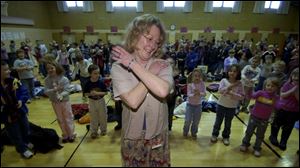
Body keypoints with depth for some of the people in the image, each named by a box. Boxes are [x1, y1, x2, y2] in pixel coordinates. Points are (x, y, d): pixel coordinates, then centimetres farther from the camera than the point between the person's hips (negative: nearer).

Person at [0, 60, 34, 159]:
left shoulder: (13, 81, -9)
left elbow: (24, 92, -2)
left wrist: (21, 100, -18)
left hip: (20, 111, 4)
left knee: (25, 129, 24)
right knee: (15, 135, 14)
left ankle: (26, 143, 51)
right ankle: (23, 150, 36)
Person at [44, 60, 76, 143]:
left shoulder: (64, 79, -16)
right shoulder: (47, 80, -7)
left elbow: (67, 90, -19)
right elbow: (46, 91, -12)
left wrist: (62, 95, -36)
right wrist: (54, 90, -29)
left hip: (65, 101, -3)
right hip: (55, 103, 3)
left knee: (68, 118, 9)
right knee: (60, 120, 17)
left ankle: (71, 135, 26)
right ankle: (65, 135, 33)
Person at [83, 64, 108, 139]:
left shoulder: (101, 82, -15)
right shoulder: (88, 83, -13)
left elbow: (106, 92, -11)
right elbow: (85, 94, -5)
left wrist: (98, 93, -25)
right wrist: (90, 94, -24)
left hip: (101, 101, 0)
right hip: (92, 102, 1)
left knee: (103, 116, 14)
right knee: (93, 118, 15)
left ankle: (103, 129, 36)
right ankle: (94, 132, 33)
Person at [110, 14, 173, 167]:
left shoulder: (163, 66, -10)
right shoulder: (118, 67, -13)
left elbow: (163, 91, -33)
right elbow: (133, 101, -27)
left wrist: (132, 64, -26)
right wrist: (152, 72, -21)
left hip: (157, 136, 1)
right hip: (132, 138, 0)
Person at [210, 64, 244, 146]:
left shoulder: (239, 84, -9)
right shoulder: (224, 80, -10)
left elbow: (242, 97, -12)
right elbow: (220, 90, -23)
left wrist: (232, 93, -25)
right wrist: (230, 86, -25)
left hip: (232, 107, 1)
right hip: (221, 105, 0)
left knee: (228, 123, 17)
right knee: (218, 121, 15)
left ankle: (226, 137, 37)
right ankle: (214, 135, 34)